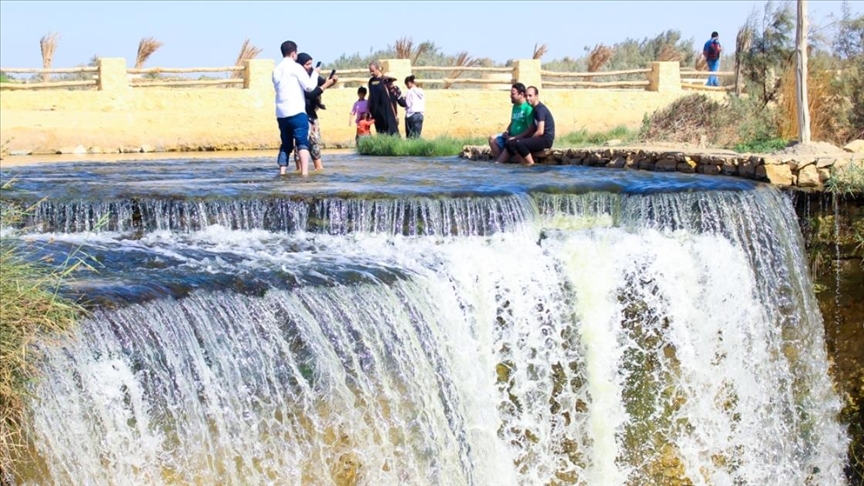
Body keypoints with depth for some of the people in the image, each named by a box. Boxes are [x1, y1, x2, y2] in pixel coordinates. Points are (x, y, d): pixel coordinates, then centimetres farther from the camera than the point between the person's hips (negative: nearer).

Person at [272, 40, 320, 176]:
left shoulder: (276, 69, 15)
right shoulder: (296, 67, -5)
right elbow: (310, 86, -9)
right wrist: (315, 72, 7)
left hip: (281, 113, 6)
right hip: (296, 112, -6)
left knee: (285, 144, 13)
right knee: (302, 142, -8)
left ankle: (282, 172, 6)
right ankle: (304, 172, -19)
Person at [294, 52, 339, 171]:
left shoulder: (311, 74, 0)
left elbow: (322, 82, 14)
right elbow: (310, 94, -26)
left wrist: (332, 81, -7)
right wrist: (325, 85, -23)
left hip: (311, 113, 8)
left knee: (315, 139, 10)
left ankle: (319, 167, 15)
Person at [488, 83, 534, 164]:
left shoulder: (528, 108, -16)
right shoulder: (515, 106, 11)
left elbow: (531, 129, -21)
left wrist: (515, 137, -21)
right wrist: (507, 131, 3)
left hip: (522, 138, -9)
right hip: (512, 136, 9)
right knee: (493, 139, -1)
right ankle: (499, 161, -13)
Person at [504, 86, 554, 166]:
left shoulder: (540, 109, -13)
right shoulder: (534, 108, 14)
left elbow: (540, 131, -20)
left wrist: (529, 139, -7)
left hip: (546, 139, -9)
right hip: (539, 138, 9)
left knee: (519, 143, -30)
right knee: (509, 143, -3)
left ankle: (531, 165, -16)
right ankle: (525, 164, -10)